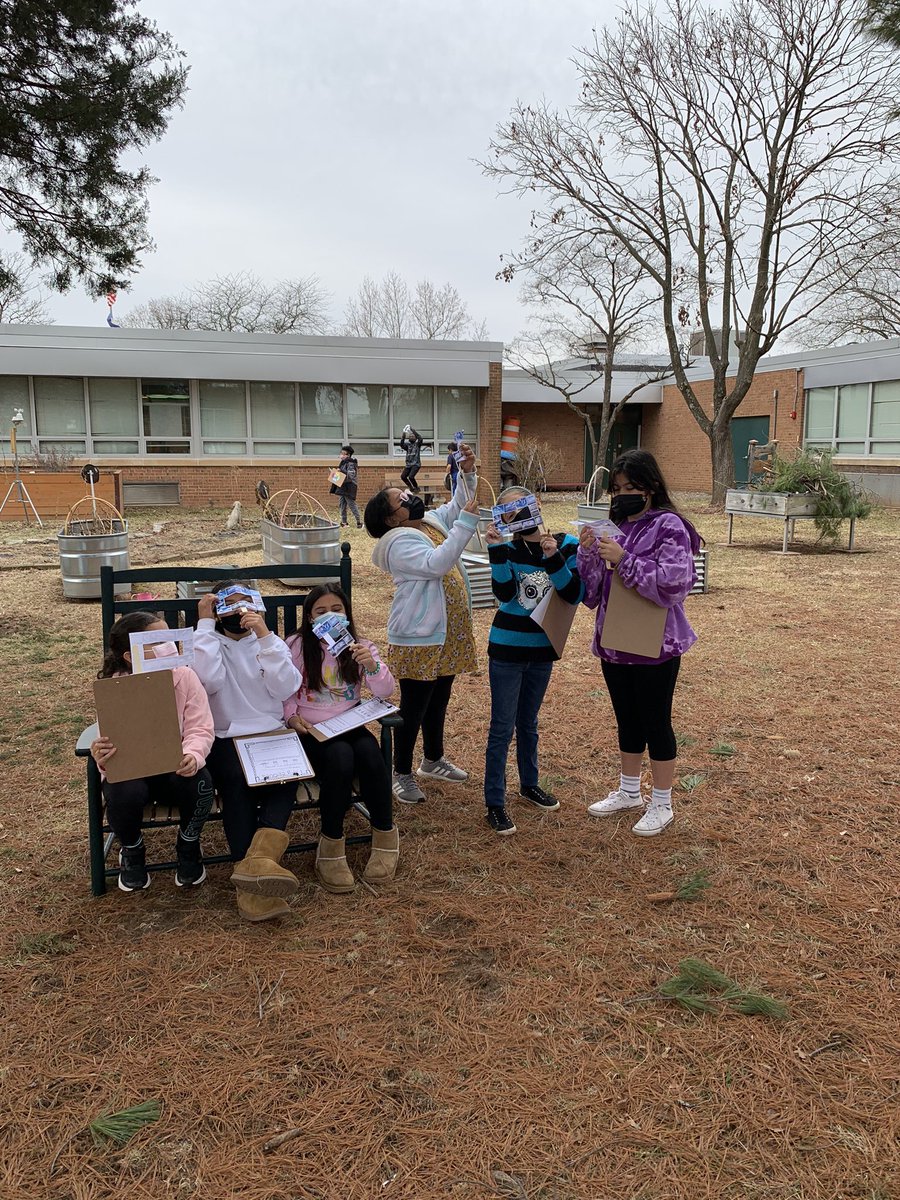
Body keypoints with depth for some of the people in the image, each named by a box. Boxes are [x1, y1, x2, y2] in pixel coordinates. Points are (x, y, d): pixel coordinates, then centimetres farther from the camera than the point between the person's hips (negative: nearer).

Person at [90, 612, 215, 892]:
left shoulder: (184, 676, -11)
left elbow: (200, 729, -13)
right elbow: (114, 745, -18)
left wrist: (193, 756, -36)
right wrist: (104, 760, -44)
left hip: (176, 767, 1)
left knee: (199, 782, -31)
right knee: (125, 793, -34)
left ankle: (188, 846, 5)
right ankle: (132, 851, 5)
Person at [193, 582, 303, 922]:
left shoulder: (271, 643, 16)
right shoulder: (209, 644, 11)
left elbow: (284, 689, -3)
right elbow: (209, 680, -13)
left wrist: (264, 635, -9)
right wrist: (205, 623, -6)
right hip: (227, 739, -2)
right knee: (236, 780, -33)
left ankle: (257, 861, -47)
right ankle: (258, 875, -40)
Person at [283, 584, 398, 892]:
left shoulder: (359, 646, 5)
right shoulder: (296, 647, -1)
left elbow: (385, 692, -4)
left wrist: (371, 665, -22)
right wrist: (291, 716, -15)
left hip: (350, 726, 2)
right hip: (310, 730, -2)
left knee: (370, 753, -31)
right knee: (340, 758, -34)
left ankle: (385, 833, -12)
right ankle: (331, 845, -19)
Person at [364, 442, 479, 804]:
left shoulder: (430, 522, 8)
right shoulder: (399, 542, -20)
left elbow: (457, 506, 20)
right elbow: (436, 564, -33)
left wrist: (468, 473, 1)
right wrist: (467, 521, -33)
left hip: (447, 635, 9)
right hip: (419, 640, -9)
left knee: (438, 702, 21)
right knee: (413, 708, 2)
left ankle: (433, 760, 38)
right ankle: (402, 774, 16)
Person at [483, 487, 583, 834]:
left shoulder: (567, 544, -6)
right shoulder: (508, 549, -9)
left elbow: (575, 595, -14)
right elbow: (504, 593, -23)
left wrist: (553, 558, -26)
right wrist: (496, 549, -29)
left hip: (543, 649, 3)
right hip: (507, 649, -3)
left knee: (528, 722, 20)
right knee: (502, 727, 0)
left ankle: (529, 784, 37)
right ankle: (495, 802, 7)